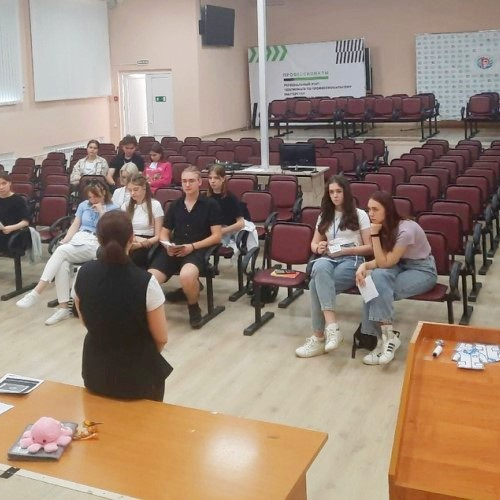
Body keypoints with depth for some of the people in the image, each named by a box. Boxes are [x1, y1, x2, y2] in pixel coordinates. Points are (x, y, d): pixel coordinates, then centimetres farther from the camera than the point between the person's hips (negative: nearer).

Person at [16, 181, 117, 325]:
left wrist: (101, 212, -7)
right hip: (77, 239, 4)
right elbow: (75, 226, 16)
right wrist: (65, 240, 0)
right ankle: (63, 308, -28)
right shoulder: (83, 205, 21)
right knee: (63, 263, -31)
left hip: (96, 244, -4)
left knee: (61, 251, -30)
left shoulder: (112, 209, 8)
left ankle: (36, 292, -32)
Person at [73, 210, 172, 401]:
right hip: (138, 374, -3)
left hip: (95, 371, 3)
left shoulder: (83, 274, -12)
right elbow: (161, 338, -12)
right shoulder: (145, 282, -24)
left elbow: (87, 322, 5)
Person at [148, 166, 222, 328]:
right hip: (173, 251, 4)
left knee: (186, 276, -39)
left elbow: (216, 236, 0)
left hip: (197, 250, -4)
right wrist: (167, 245, -3)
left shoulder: (210, 205, 6)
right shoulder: (175, 205, 19)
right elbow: (164, 233, 21)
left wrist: (192, 246, -12)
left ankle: (194, 308, -7)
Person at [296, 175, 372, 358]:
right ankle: (332, 327, -48)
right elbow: (313, 244, 24)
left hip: (352, 261, -3)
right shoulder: (325, 216, 24)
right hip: (329, 259, 3)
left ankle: (319, 337, -30)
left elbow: (369, 247, 6)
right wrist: (319, 248, -2)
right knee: (319, 267, -40)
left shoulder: (360, 215, 10)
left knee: (316, 285, -34)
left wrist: (345, 250, -10)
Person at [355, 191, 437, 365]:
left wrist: (375, 235, -25)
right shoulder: (385, 227, -5)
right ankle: (383, 336, -21)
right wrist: (364, 266, -23)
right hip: (401, 266, 7)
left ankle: (387, 336, -18)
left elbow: (385, 263, -23)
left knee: (381, 286, -30)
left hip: (423, 271, -7)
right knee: (375, 277, -26)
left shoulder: (405, 230, -28)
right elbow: (381, 260, -3)